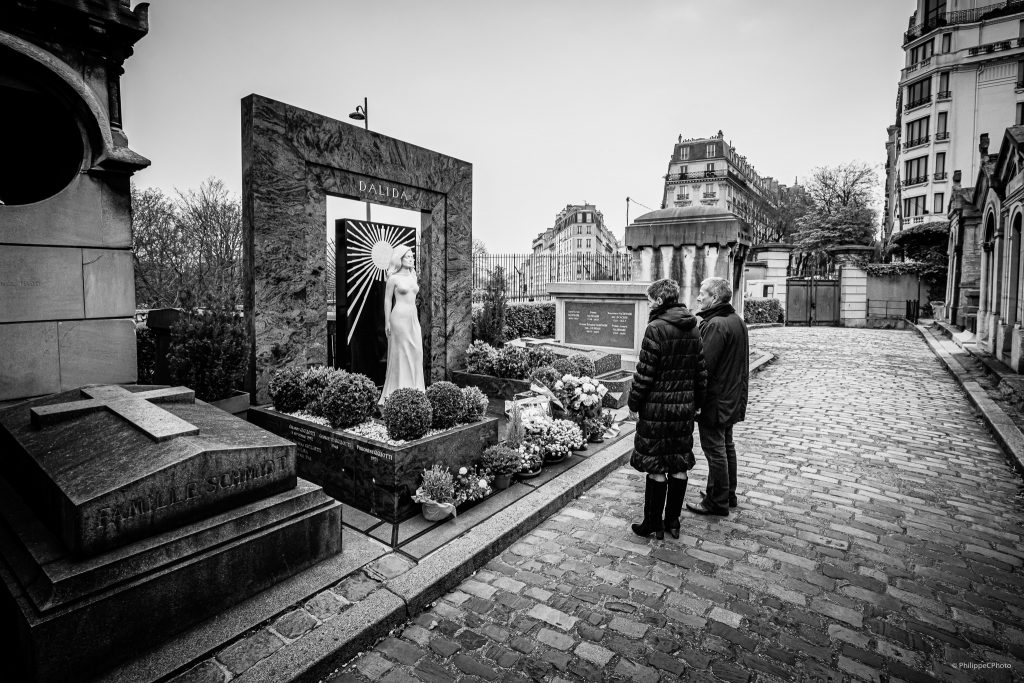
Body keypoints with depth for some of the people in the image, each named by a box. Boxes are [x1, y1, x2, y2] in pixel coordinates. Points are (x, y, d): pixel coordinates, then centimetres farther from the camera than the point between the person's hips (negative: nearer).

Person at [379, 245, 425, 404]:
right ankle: (399, 388, 7)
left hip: (413, 317, 7)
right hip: (400, 317, -6)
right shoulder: (393, 278, -5)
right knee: (400, 352, -2)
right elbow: (387, 300, -4)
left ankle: (414, 387, 15)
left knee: (416, 351, 5)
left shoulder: (413, 277, 14)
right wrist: (387, 322, -8)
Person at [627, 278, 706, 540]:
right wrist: (695, 401, 19)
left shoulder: (656, 328, -15)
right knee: (679, 466, 13)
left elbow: (644, 373, -16)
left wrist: (634, 403, -6)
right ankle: (673, 522, 25)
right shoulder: (693, 329, 7)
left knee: (656, 467, 3)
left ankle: (653, 523, 14)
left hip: (657, 407, -7)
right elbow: (701, 371, 11)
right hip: (684, 406, 7)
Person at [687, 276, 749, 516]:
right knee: (726, 446, 20)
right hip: (732, 397, 10)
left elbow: (704, 366, -27)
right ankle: (728, 495, 34)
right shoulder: (737, 321, 11)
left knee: (715, 450, 1)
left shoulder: (715, 325, -22)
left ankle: (717, 503, 12)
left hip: (714, 398, -10)